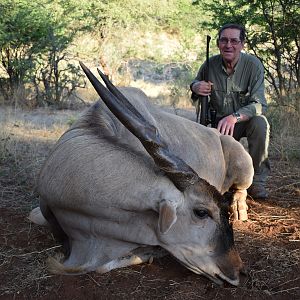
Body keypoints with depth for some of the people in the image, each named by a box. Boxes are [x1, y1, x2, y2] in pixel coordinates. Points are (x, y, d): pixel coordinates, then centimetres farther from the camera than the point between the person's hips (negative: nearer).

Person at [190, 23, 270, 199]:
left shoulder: (253, 65, -17)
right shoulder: (210, 64, -8)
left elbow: (260, 105, -25)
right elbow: (195, 97, 10)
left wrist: (234, 117, -44)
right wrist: (195, 87, -17)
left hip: (246, 120, -2)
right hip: (218, 122, 2)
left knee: (260, 122, -34)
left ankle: (257, 181, -18)